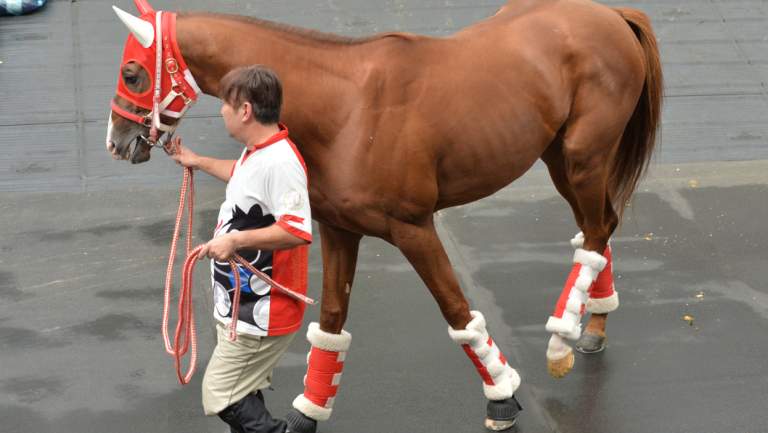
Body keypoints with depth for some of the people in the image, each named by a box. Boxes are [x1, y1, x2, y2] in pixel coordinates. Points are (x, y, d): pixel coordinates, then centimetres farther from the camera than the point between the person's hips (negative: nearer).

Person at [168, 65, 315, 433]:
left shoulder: (278, 162, -26)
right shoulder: (257, 152, 7)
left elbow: (298, 231, -35)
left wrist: (235, 240, -35)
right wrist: (198, 162, 37)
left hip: (259, 314, -11)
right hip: (242, 306, 11)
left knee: (221, 397, -6)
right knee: (241, 394, 21)